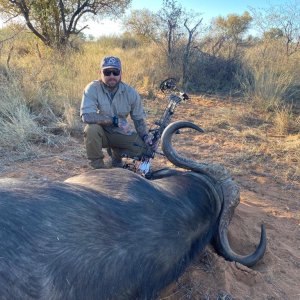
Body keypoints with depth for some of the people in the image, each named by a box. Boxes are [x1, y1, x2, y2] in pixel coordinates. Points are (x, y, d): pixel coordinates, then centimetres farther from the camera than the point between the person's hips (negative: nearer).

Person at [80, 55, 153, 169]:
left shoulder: (130, 92, -8)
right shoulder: (93, 88, -18)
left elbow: (139, 119, 2)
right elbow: (86, 116, -30)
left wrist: (146, 136, -14)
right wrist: (115, 120, -32)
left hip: (120, 134, 3)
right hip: (101, 133, -2)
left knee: (144, 147, -19)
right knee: (91, 129, -35)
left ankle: (116, 153, 13)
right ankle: (98, 167, -11)